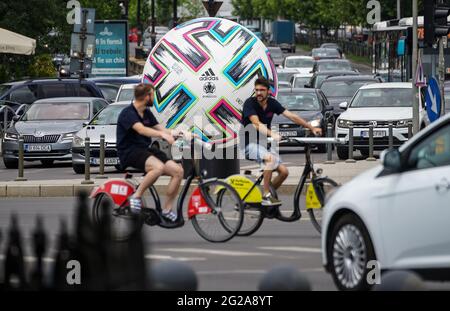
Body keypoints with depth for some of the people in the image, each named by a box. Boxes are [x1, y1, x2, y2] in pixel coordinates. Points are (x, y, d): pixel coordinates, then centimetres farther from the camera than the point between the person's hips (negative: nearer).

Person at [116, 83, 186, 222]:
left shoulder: (147, 113, 15)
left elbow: (158, 128, 12)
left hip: (145, 150, 8)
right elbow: (141, 129, -30)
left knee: (178, 171, -9)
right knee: (158, 167, -37)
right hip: (130, 152, -8)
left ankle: (167, 210, -1)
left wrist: (175, 132, -10)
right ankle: (136, 196, -19)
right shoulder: (128, 113, -13)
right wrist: (163, 134, -44)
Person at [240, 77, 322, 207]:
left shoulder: (272, 103, 3)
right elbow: (256, 123, -29)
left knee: (284, 171, -8)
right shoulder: (250, 103, -14)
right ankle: (266, 195, -28)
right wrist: (272, 134, -45)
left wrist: (312, 128, -6)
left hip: (264, 144, 7)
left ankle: (268, 195, 11)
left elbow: (291, 116, 1)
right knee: (271, 158, -34)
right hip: (249, 144, -7)